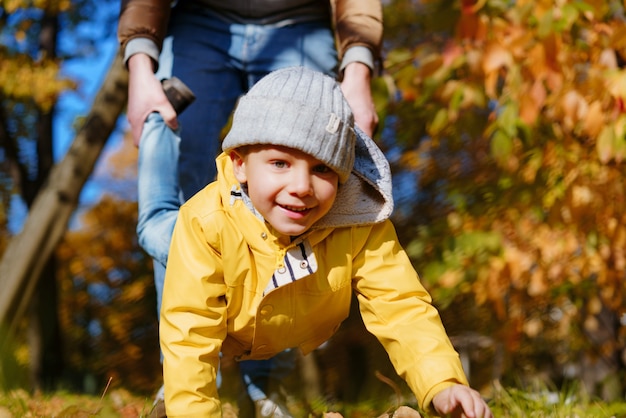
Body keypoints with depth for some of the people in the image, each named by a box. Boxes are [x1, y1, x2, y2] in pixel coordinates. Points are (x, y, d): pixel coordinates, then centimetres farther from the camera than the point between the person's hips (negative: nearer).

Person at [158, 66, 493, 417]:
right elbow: (189, 335, -32)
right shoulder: (207, 224, -34)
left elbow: (401, 307, -28)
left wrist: (443, 385, -42)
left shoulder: (362, 226, -27)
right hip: (233, 359, -1)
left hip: (316, 357, 1)